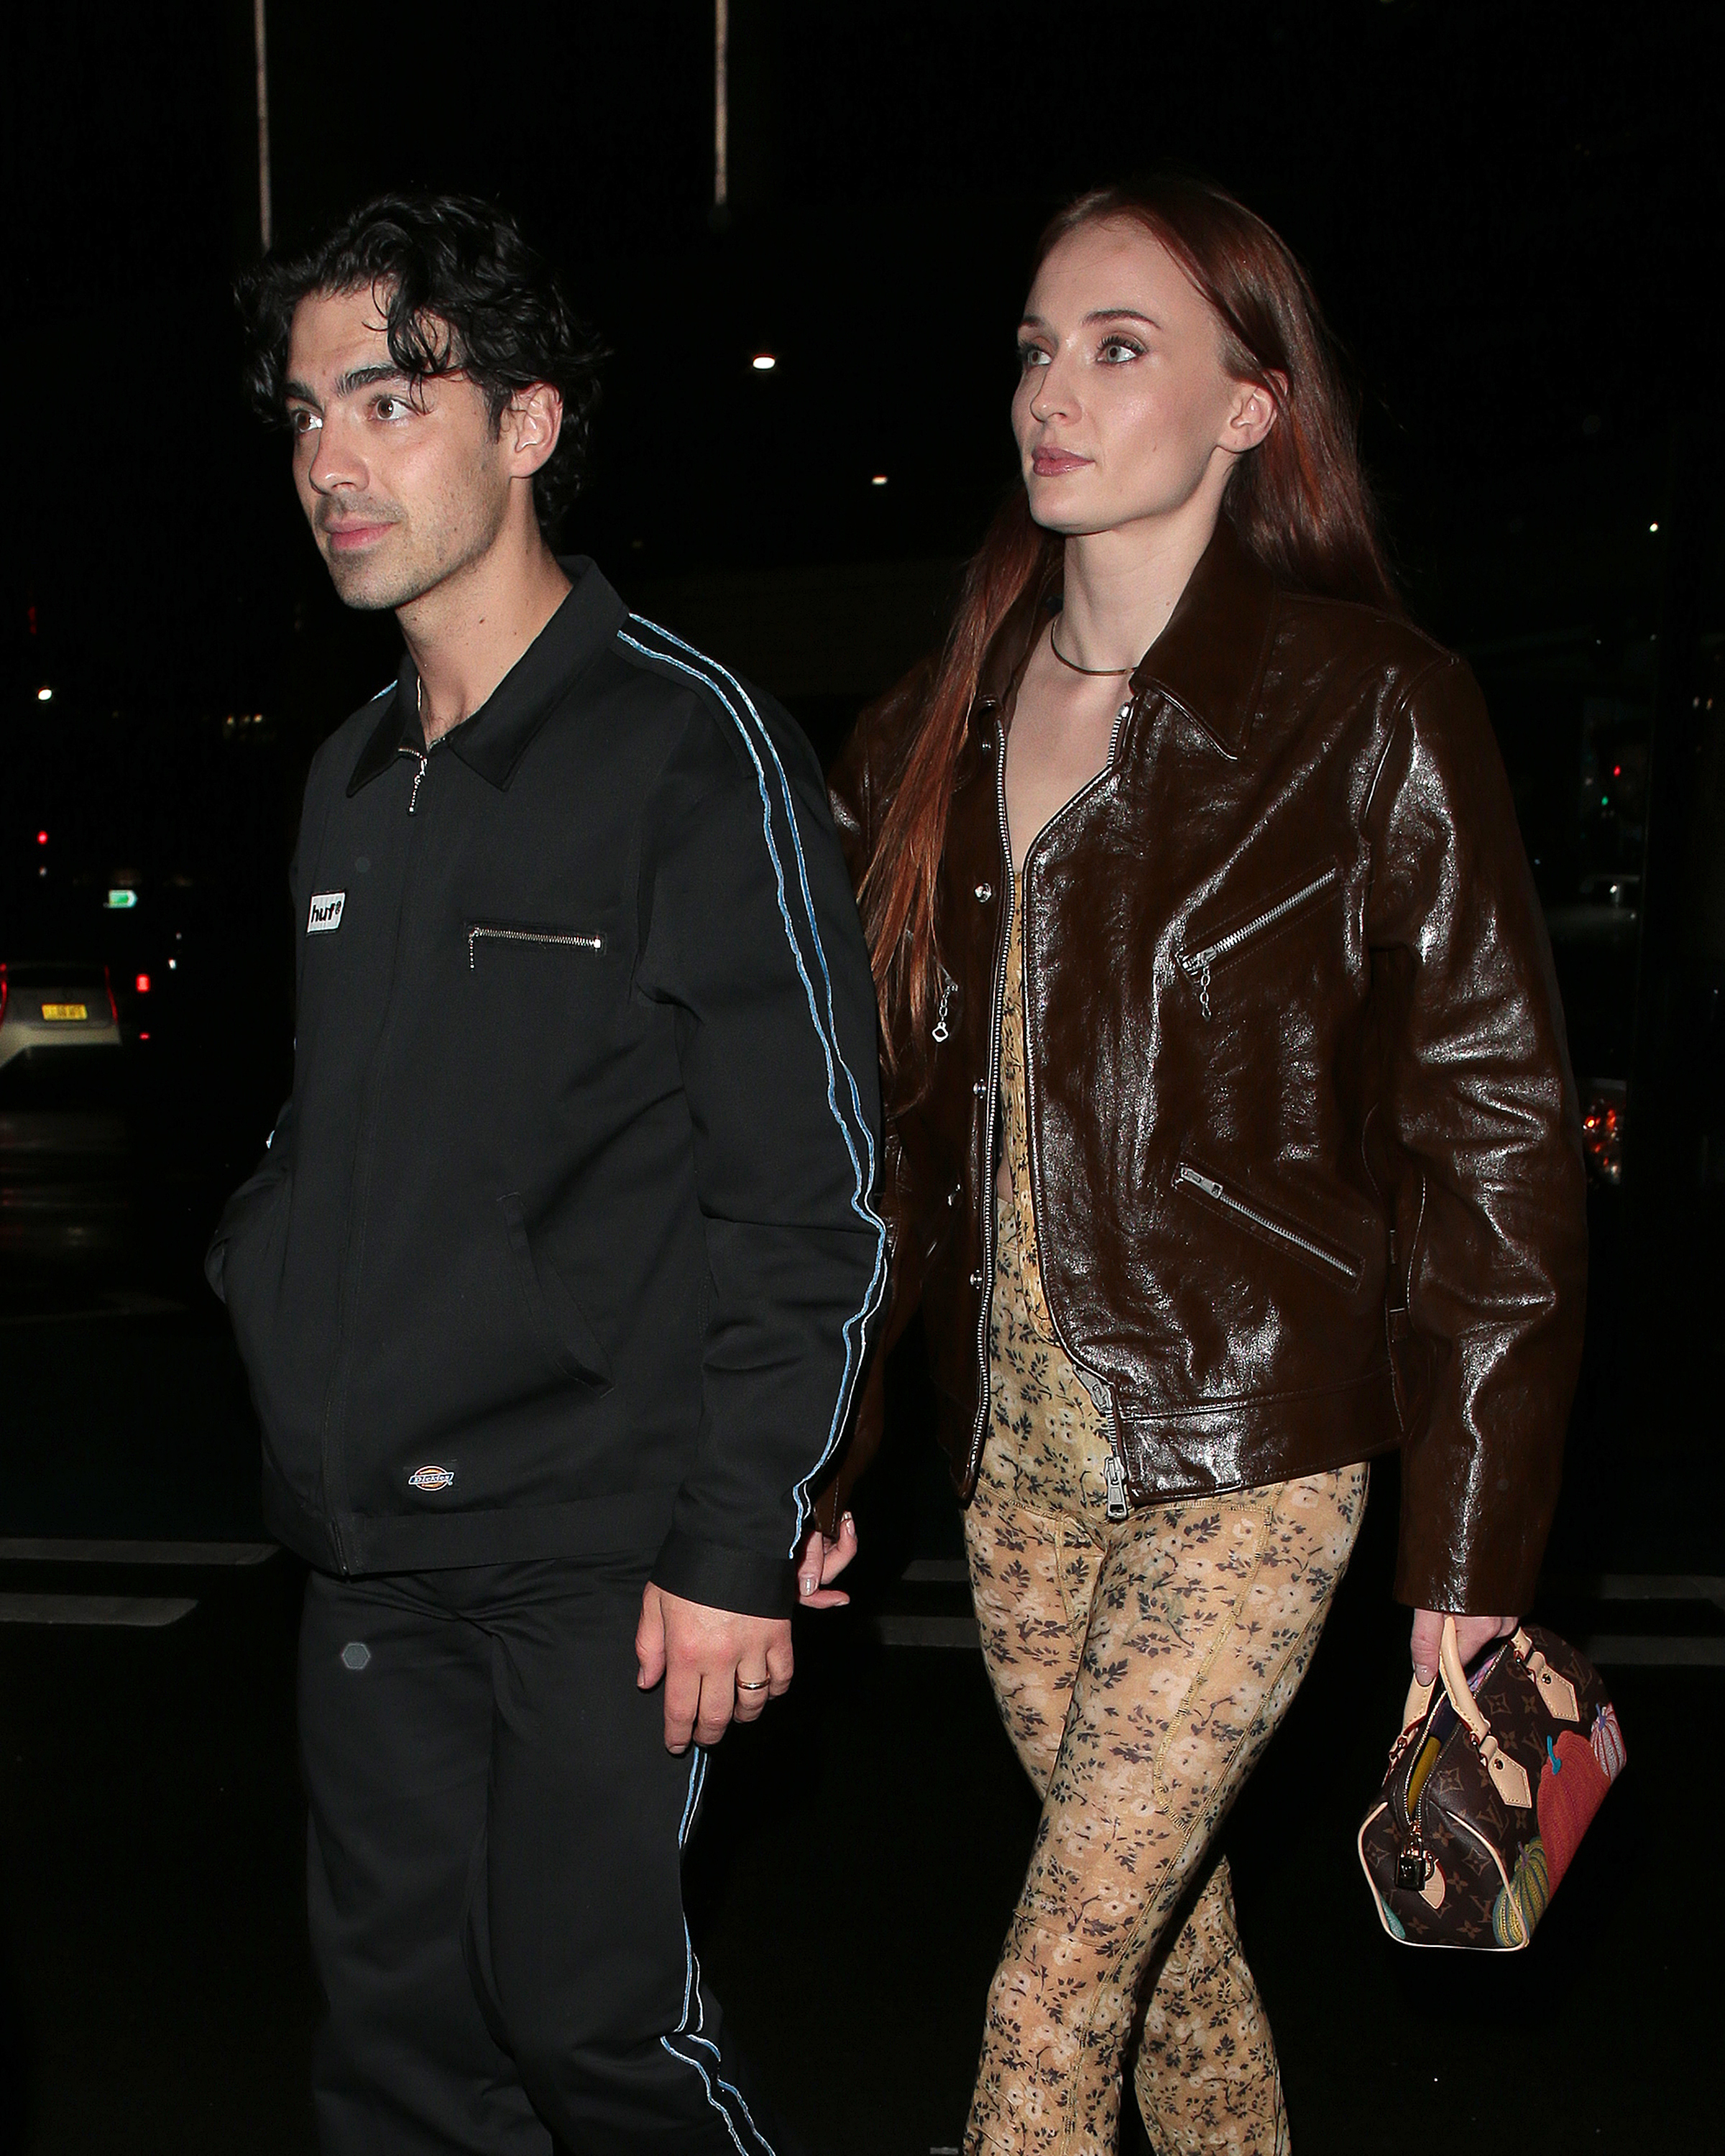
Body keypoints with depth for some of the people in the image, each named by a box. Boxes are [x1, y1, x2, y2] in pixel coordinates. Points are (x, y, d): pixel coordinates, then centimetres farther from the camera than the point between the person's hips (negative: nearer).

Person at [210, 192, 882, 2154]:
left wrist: (739, 1546, -15)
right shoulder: (349, 778, 12)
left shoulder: (690, 747, -10)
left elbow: (809, 1196, -13)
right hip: (368, 1550, 7)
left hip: (596, 1551, -6)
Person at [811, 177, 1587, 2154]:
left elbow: (1496, 1126, -8)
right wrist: (820, 1454, 9)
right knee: (1165, 1927, 17)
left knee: (1049, 1997, -4)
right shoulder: (948, 722, 7)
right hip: (1019, 1447, 5)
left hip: (1244, 1449, -5)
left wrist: (1469, 1556, -10)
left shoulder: (1369, 706, -8)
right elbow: (889, 1120, 11)